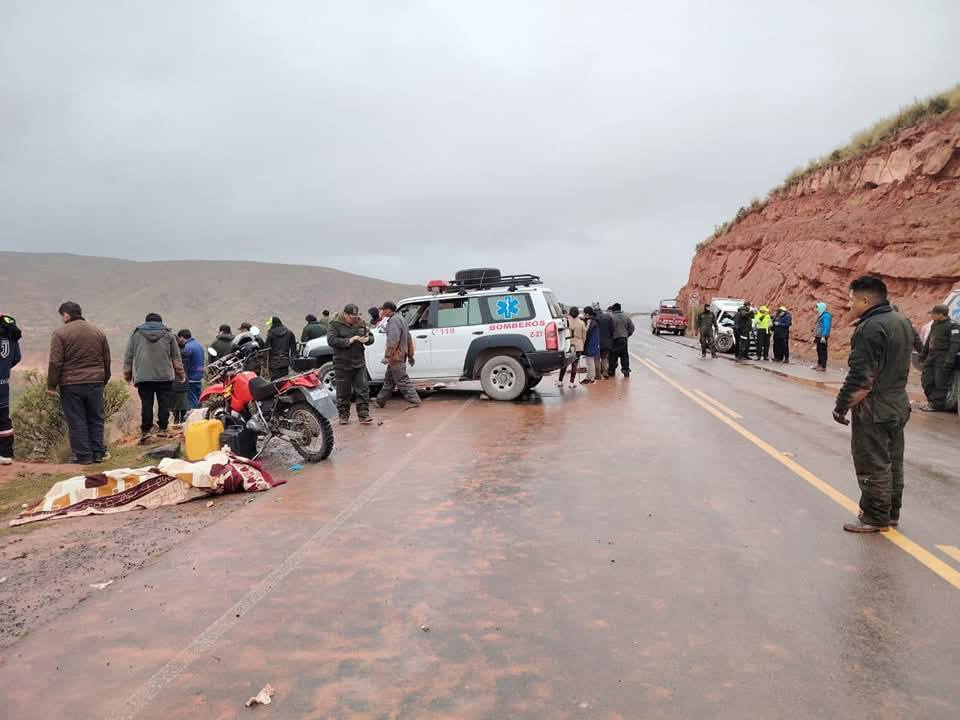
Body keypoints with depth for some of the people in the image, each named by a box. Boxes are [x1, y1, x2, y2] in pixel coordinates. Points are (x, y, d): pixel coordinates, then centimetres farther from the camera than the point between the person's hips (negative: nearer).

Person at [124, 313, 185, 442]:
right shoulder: (168, 335, 11)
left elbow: (128, 356, 12)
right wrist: (180, 373, 20)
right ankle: (162, 429, 1)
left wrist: (127, 373, 19)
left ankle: (145, 430, -2)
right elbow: (176, 357, 12)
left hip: (143, 376, 0)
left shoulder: (136, 334, 12)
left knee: (146, 404, 0)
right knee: (164, 403, 3)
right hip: (165, 376, 0)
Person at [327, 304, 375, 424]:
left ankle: (363, 414, 6)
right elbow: (331, 340, -16)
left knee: (363, 390, 0)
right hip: (342, 365, -3)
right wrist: (349, 341, -24)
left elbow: (371, 337, 14)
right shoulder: (336, 324, -5)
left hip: (359, 363, 3)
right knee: (343, 392, 5)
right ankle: (344, 415, 17)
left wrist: (367, 339, -11)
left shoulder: (361, 323, 8)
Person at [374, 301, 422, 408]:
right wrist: (410, 355, 23)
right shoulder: (400, 319, 17)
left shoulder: (394, 320, -17)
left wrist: (387, 356, -23)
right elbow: (408, 339, 21)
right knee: (388, 379, 17)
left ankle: (414, 401, -4)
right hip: (401, 355, 11)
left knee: (402, 380, -6)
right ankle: (380, 401, 26)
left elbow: (393, 341, -25)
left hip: (396, 356, -11)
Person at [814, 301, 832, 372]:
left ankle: (823, 367, -6)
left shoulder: (826, 315, -14)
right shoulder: (821, 315, 17)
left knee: (822, 351, -7)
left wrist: (823, 336, -25)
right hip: (819, 336, 10)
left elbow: (826, 327, -20)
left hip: (822, 337, -10)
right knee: (819, 350, 16)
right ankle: (819, 364, 25)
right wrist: (815, 336, 22)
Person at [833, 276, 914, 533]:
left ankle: (875, 518, 9)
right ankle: (891, 513, 29)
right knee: (893, 463, 18)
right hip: (899, 405, 10)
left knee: (873, 466, 1)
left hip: (874, 410, -10)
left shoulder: (870, 328, -22)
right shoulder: (902, 322, 10)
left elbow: (860, 377, -24)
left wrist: (841, 406, -15)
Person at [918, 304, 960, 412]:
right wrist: (923, 354, 24)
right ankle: (931, 401, 22)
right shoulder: (935, 324, 17)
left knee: (940, 383, -5)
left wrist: (949, 360, -24)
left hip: (943, 359, -9)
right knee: (926, 380, 11)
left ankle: (937, 405, 1)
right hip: (931, 357, 9)